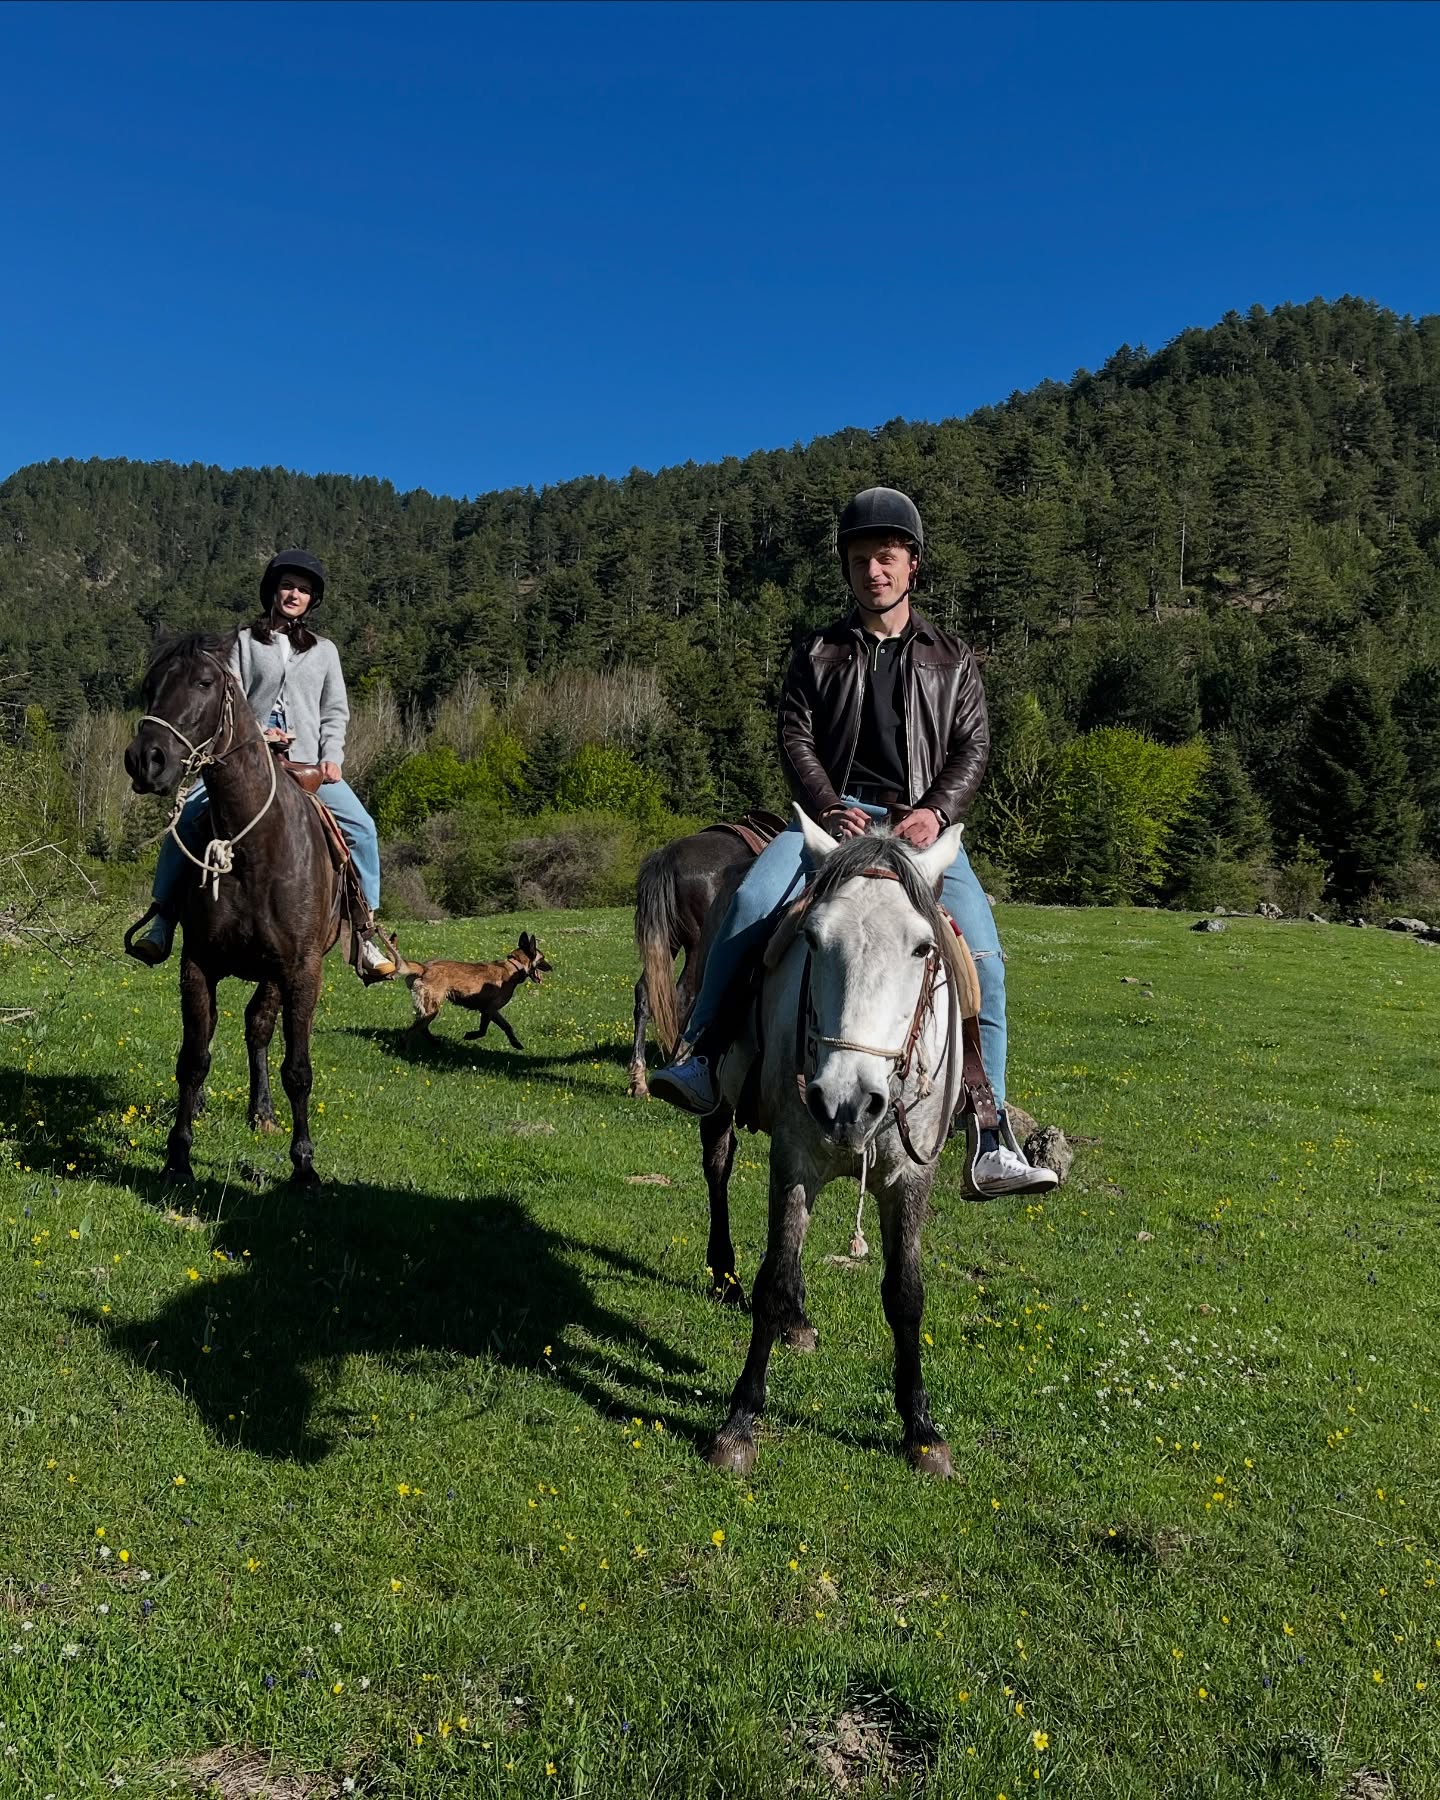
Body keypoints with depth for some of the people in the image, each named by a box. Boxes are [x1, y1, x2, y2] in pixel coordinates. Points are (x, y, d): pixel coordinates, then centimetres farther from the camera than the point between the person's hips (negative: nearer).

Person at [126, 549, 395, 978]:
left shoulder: (324, 650, 17)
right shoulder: (246, 642, 12)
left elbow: (335, 712, 12)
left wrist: (332, 758, -4)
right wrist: (255, 732, -13)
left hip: (309, 764, 1)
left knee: (361, 827, -19)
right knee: (187, 817, -19)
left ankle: (366, 933, -11)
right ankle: (161, 924, -11)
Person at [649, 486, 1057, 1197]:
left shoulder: (951, 659, 16)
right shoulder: (819, 653, 14)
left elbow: (972, 747, 7)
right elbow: (795, 738, 4)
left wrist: (935, 810, -13)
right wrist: (829, 808, -14)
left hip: (922, 821, 0)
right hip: (834, 810, 0)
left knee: (984, 957, -19)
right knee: (751, 900, -30)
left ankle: (993, 1142, -14)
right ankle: (700, 1056, -23)